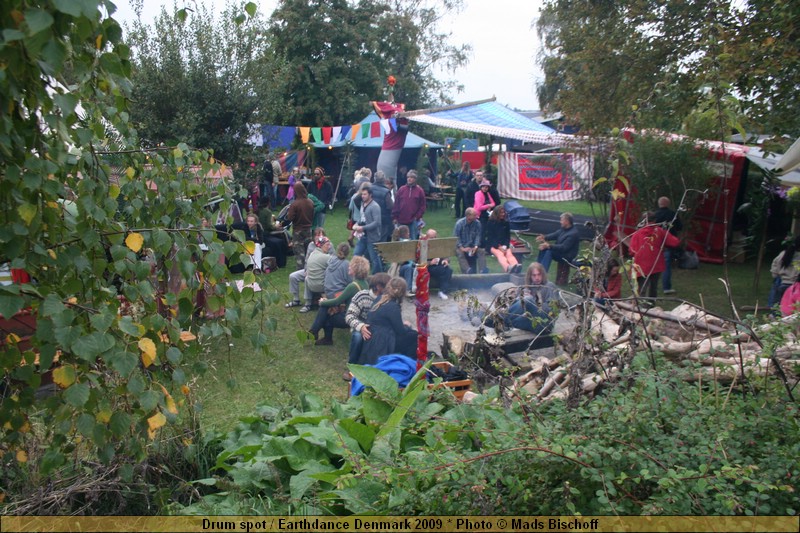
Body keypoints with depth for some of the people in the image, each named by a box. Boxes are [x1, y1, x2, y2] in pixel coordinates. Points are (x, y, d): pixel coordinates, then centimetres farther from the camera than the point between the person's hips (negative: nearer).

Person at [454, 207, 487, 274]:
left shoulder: (477, 223, -5)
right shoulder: (459, 223, -12)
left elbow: (478, 236, -3)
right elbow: (456, 238, -12)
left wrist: (475, 247, -18)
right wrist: (462, 248, -24)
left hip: (473, 246, 3)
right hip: (461, 246, -3)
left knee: (482, 251, -24)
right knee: (460, 253, -33)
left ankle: (482, 270, -33)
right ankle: (467, 270, -52)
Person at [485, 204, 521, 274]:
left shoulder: (506, 223, 14)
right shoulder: (490, 222, 3)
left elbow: (508, 236, 12)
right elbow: (490, 237, -4)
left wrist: (505, 246, -9)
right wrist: (499, 246, -17)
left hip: (504, 245, 3)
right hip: (492, 245, -3)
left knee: (509, 253, -30)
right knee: (499, 254, -35)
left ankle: (516, 266, -62)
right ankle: (508, 268, -66)